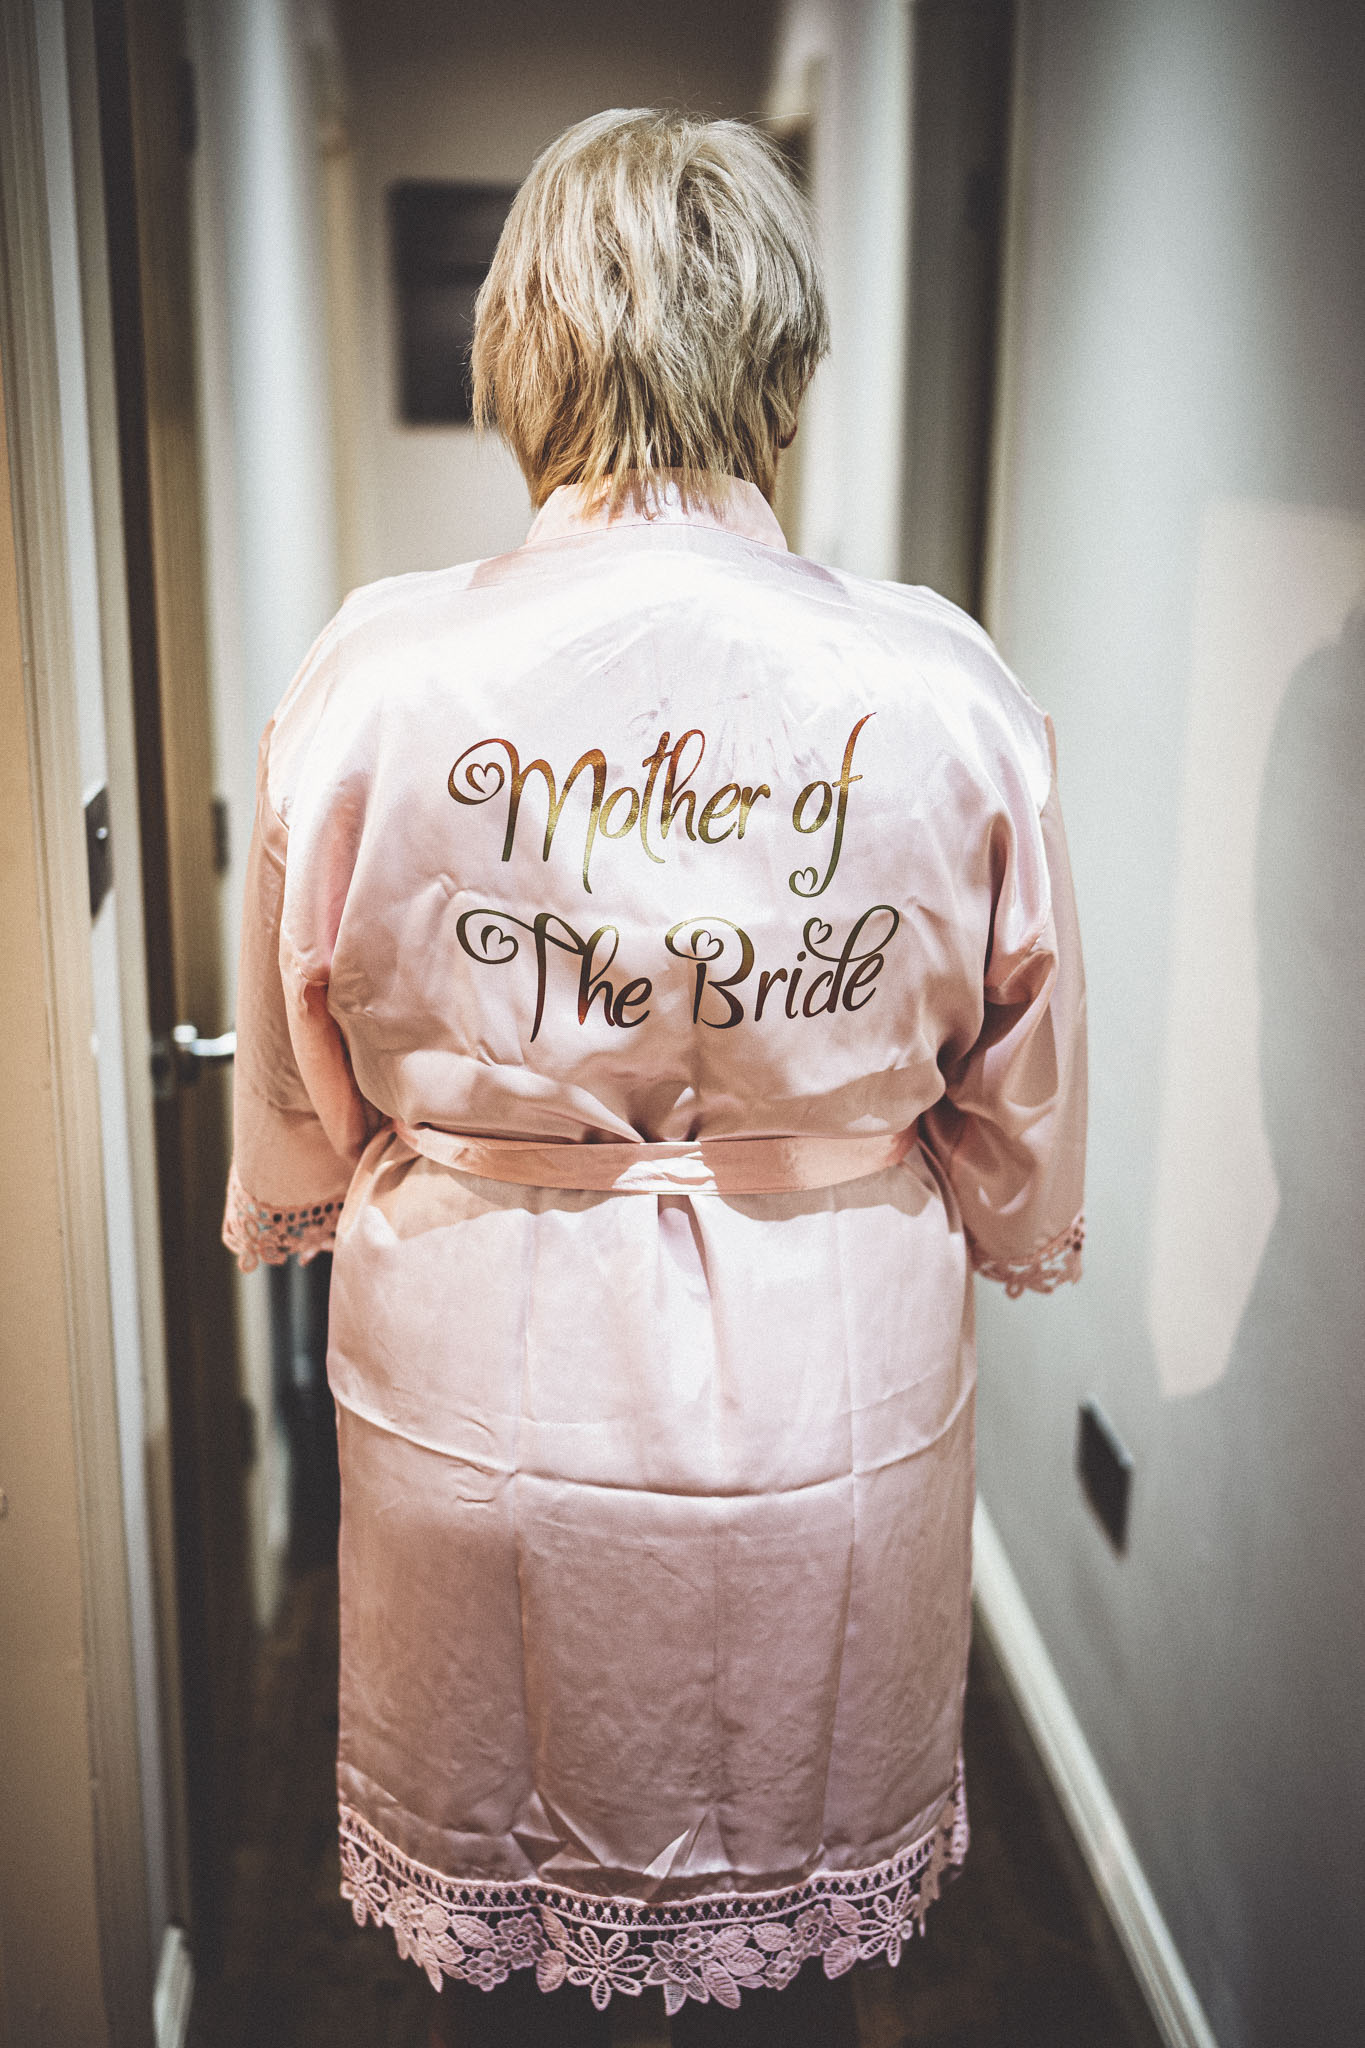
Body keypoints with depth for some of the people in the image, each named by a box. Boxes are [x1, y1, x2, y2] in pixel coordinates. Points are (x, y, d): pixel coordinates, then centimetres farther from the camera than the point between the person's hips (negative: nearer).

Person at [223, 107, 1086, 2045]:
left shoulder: (379, 676, -15)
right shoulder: (949, 692, -14)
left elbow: (297, 1110, -2)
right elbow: (1024, 1118, -2)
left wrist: (306, 1211, 19)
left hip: (484, 1395, 0)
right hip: (832, 1413, 1)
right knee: (787, 1890, 27)